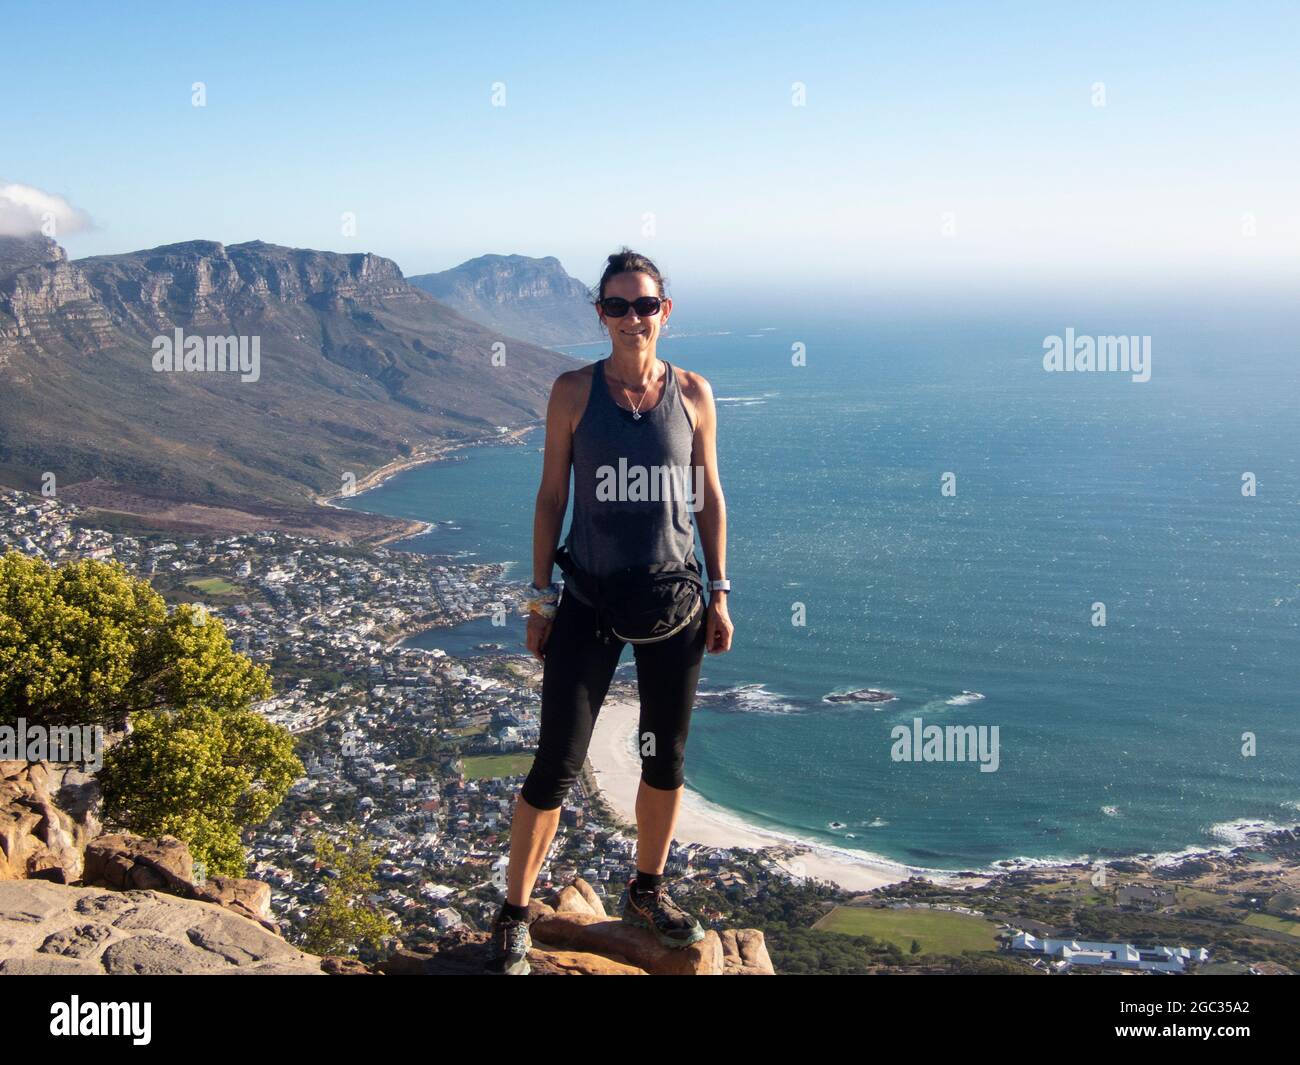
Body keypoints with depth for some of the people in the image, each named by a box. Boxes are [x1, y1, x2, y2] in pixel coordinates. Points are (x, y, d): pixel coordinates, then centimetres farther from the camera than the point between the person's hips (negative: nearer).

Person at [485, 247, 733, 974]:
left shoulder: (693, 393, 1)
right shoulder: (574, 391, -4)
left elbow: (710, 497, 6)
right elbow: (552, 496, -1)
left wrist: (719, 592, 3)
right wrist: (541, 597, -2)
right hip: (590, 601, -2)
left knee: (667, 756, 14)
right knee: (558, 763, -2)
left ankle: (648, 893, 36)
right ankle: (515, 914, 13)